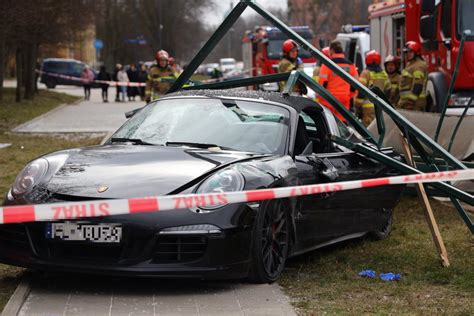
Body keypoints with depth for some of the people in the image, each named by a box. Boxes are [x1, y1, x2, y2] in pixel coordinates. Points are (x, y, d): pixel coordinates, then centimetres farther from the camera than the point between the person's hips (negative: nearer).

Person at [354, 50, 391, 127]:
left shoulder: (366, 73, -7)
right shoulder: (384, 74, 13)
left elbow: (361, 91, -10)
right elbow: (387, 91, 18)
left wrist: (358, 107, -6)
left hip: (369, 106, -6)